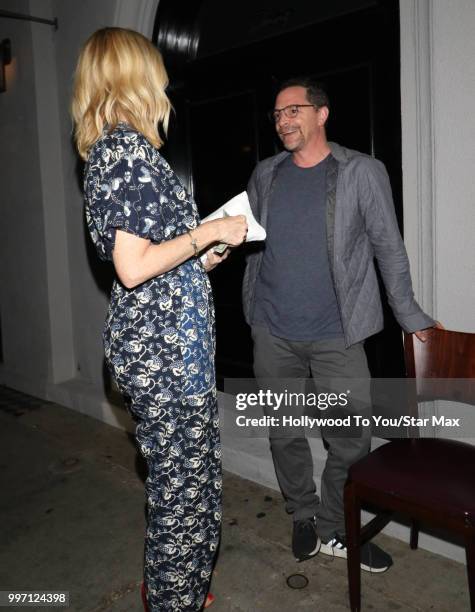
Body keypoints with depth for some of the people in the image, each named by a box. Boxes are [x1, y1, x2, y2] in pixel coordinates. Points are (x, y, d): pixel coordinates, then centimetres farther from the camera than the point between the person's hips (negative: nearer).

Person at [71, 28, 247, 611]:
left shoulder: (110, 147, 15)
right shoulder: (129, 146, -15)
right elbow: (132, 266, -22)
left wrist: (201, 257, 21)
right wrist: (209, 232, -12)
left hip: (155, 343, 10)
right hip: (166, 349, -10)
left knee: (175, 476, 22)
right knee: (185, 484, 4)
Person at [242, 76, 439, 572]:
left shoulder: (362, 172, -2)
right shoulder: (265, 175, 8)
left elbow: (388, 248, 1)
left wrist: (410, 316, 3)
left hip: (336, 334, -2)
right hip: (272, 332, 3)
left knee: (351, 440, 3)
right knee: (284, 434, 12)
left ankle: (334, 531, 26)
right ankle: (305, 518, 35)